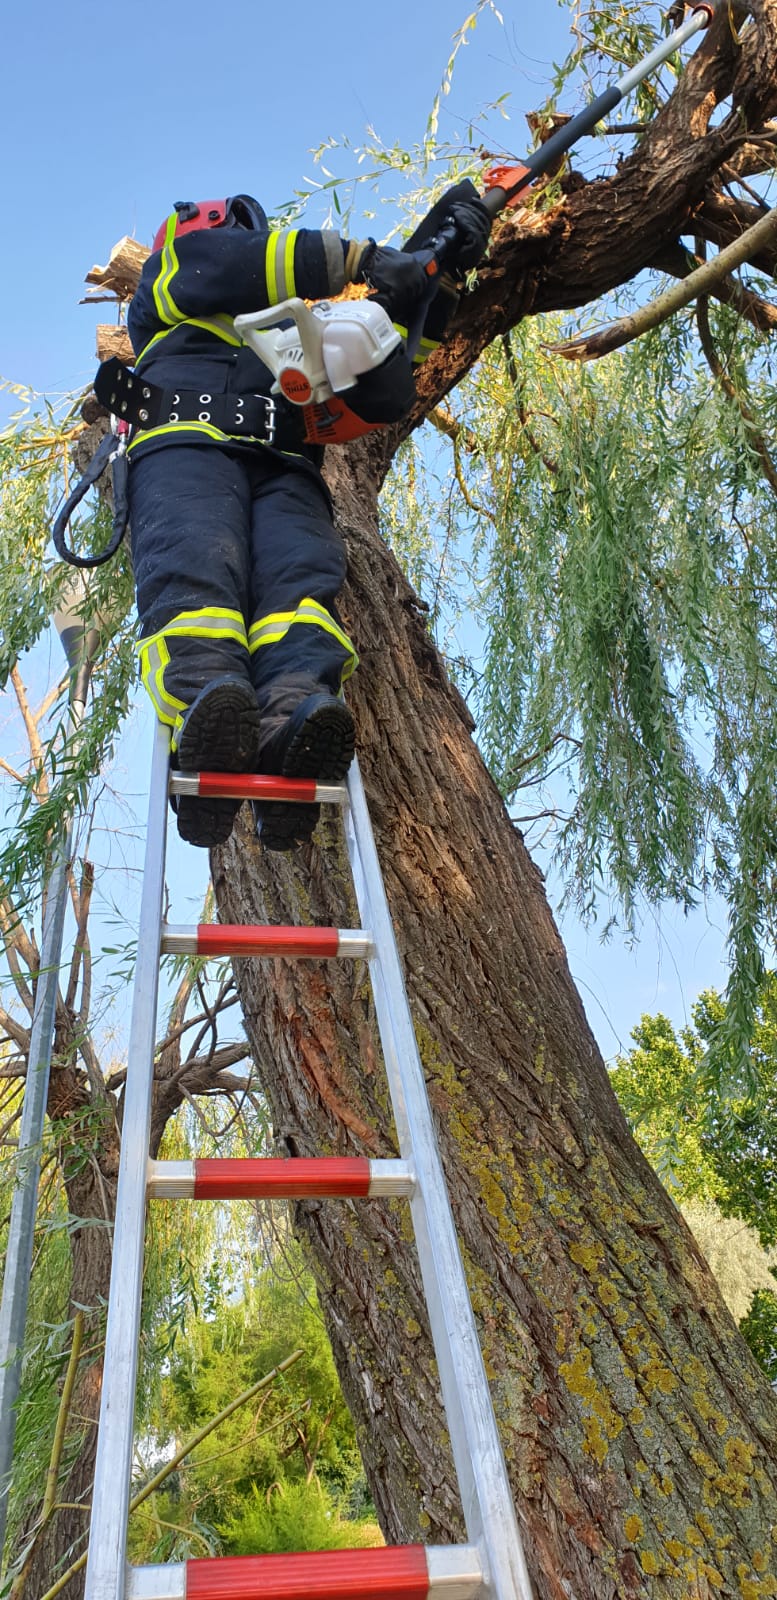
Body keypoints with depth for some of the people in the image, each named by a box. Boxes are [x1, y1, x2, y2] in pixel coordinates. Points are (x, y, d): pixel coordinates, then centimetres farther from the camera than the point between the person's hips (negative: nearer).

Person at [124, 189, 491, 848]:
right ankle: (209, 703, -63)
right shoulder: (168, 280, 34)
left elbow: (386, 396, 28)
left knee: (304, 572, -32)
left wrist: (432, 278, 23)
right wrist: (362, 258, 9)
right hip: (187, 442, -2)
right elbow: (233, 263, 11)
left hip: (284, 468, 3)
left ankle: (296, 708, -60)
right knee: (195, 564, -35)